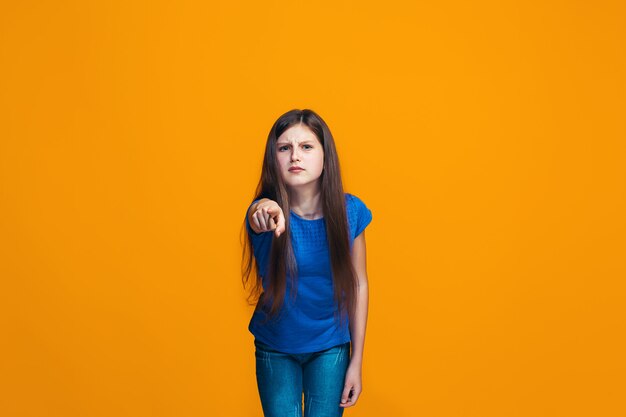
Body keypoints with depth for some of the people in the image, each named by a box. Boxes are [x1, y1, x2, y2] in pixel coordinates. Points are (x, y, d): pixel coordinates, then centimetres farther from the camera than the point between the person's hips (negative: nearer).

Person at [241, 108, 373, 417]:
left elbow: (358, 284, -7)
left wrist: (356, 362, -4)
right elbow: (262, 213, -45)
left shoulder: (349, 211, -15)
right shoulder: (264, 210, -19)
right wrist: (266, 213, -70)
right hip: (275, 349, 0)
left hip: (330, 348, 1)